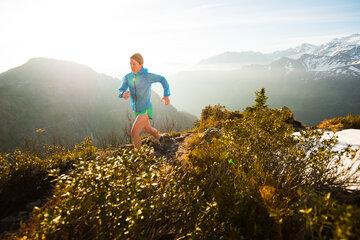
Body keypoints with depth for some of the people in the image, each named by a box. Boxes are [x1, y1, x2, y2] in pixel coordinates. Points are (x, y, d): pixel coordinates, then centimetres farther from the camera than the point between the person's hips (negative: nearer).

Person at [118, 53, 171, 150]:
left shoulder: (147, 76, -17)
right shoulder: (127, 77, -5)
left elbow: (162, 79, -2)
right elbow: (121, 91, -13)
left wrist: (166, 95, -12)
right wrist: (123, 94, -39)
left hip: (146, 110, -6)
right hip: (137, 110, 7)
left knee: (134, 133, -17)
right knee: (147, 128, 28)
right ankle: (159, 137, 57)